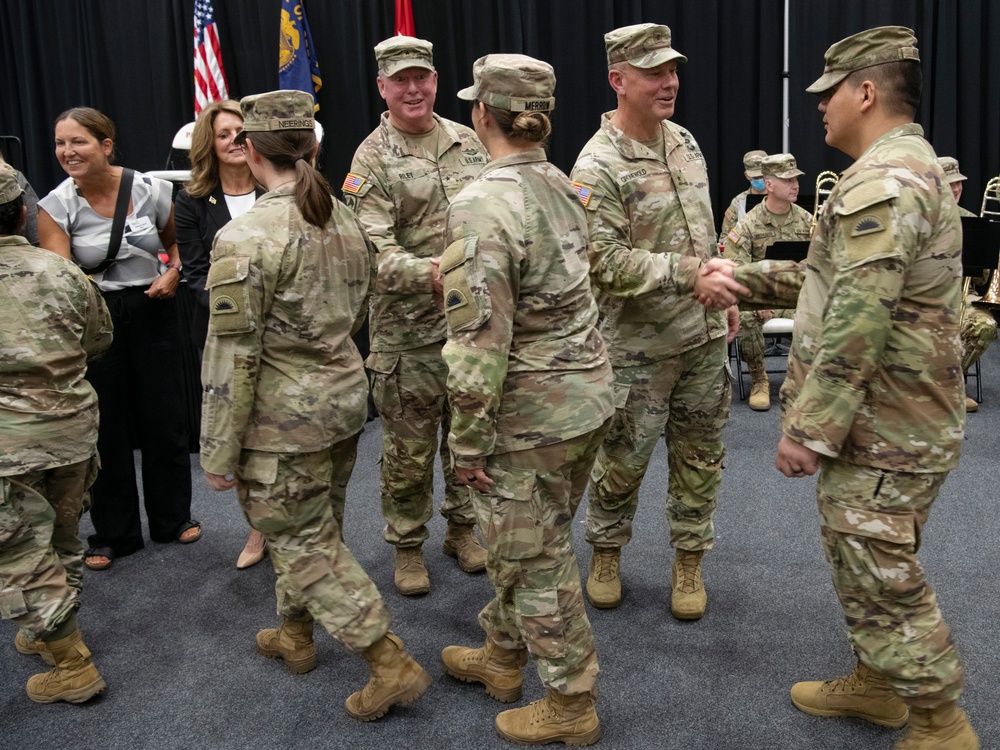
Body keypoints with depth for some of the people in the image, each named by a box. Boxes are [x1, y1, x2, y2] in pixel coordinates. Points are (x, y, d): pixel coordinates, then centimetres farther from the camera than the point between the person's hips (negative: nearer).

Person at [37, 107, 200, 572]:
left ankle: (173, 517, 30)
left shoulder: (151, 190, -4)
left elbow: (176, 242, 13)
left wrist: (173, 272, -7)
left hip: (152, 313, 1)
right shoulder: (55, 207, -6)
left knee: (163, 417, 8)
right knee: (106, 425, 7)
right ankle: (113, 533, 24)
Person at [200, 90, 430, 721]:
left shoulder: (244, 239, -21)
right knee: (316, 527, 22)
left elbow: (232, 359, -19)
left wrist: (219, 454, -11)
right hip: (347, 397, 8)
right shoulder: (347, 221, 1)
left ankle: (393, 665, 10)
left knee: (307, 542, 6)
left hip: (284, 419, -8)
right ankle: (295, 635, 43)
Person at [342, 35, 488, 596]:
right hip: (409, 327, -4)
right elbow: (375, 249, -17)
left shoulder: (468, 142, 8)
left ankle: (463, 526, 35)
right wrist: (430, 272, -34)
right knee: (410, 445, 5)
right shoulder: (372, 158, -7)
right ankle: (408, 546, 24)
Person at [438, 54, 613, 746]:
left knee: (537, 562, 10)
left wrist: (469, 442, -15)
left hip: (531, 415, -8)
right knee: (526, 544, 24)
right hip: (588, 395, 8)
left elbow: (481, 342, -24)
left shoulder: (483, 206, -22)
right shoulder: (561, 184, 5)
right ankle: (502, 656, 44)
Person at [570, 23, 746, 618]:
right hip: (639, 345, -6)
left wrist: (724, 293, 16)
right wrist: (690, 275, -27)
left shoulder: (685, 142, 7)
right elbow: (604, 260, -23)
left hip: (704, 336, 7)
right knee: (625, 457, 7)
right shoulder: (598, 166, -17)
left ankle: (689, 560, 30)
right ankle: (606, 552, 31)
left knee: (700, 454, 13)